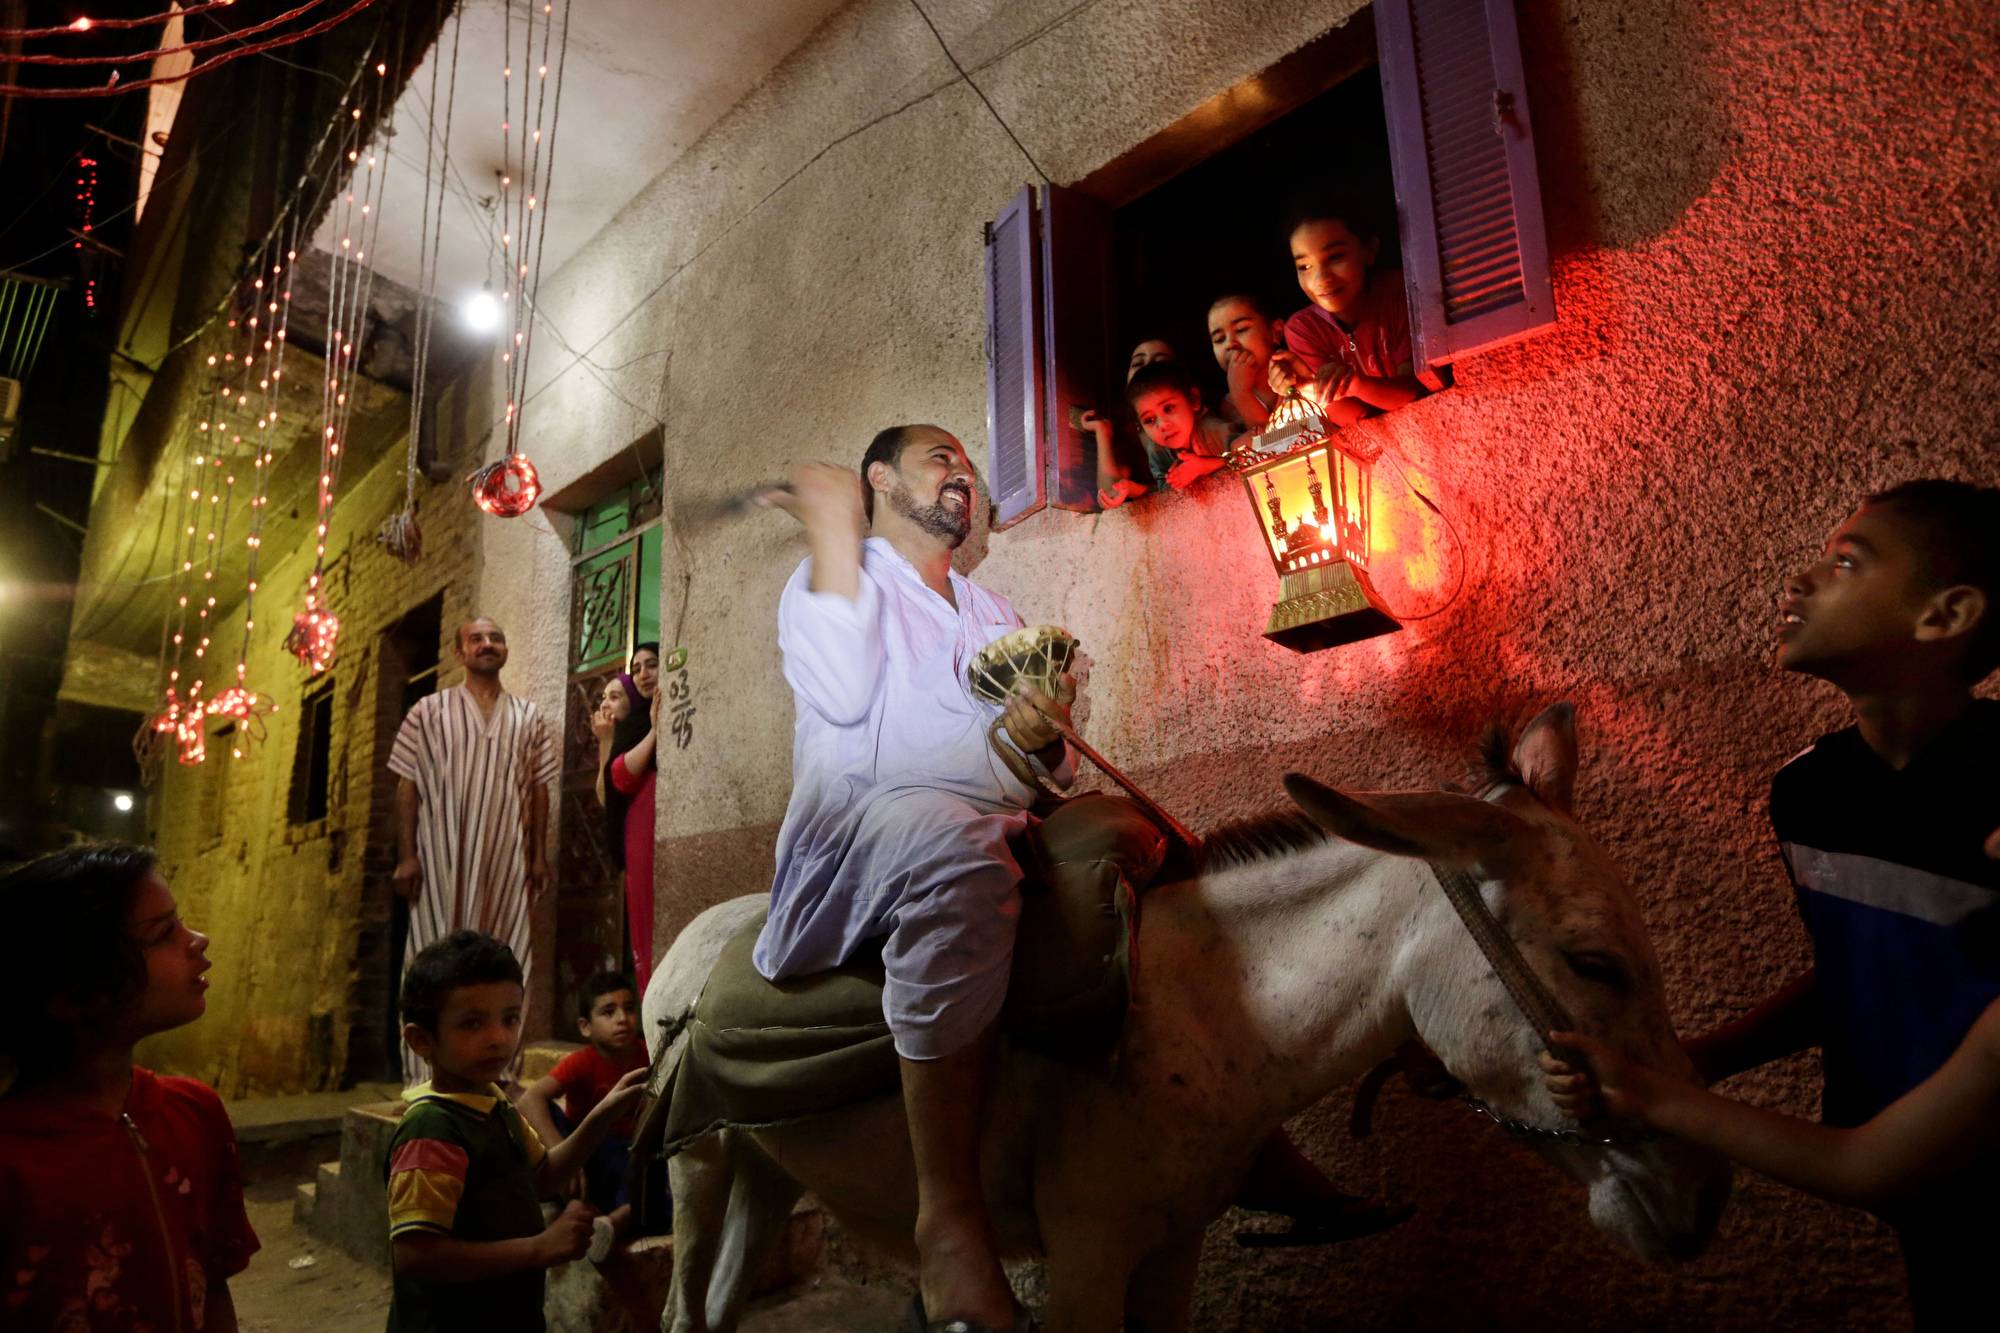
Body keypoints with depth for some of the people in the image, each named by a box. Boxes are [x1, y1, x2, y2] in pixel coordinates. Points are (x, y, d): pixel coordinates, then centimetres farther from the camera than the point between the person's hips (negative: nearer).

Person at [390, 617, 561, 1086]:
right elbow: (408, 785, 1)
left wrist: (539, 856, 6)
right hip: (441, 854, -2)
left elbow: (538, 789, 12)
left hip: (505, 856, 2)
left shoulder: (528, 717, 11)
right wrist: (406, 855, -7)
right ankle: (425, 1074, 6)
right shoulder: (430, 710, 4)